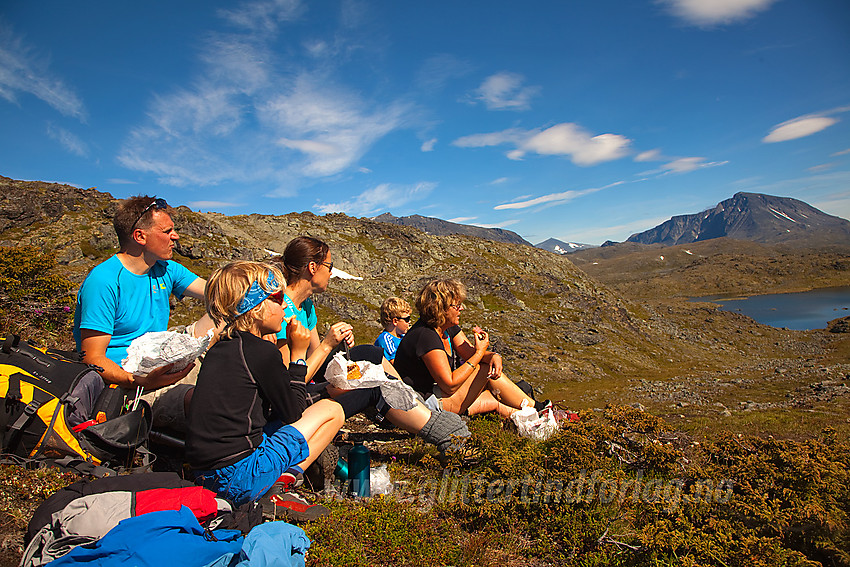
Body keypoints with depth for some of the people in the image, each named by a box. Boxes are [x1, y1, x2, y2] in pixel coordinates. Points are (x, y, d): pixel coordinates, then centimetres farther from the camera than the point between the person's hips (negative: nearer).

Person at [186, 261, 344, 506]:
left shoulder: (220, 347, 10)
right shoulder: (263, 351, -15)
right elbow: (292, 413, -3)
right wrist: (298, 355, 3)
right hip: (239, 481, -8)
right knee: (331, 410, 2)